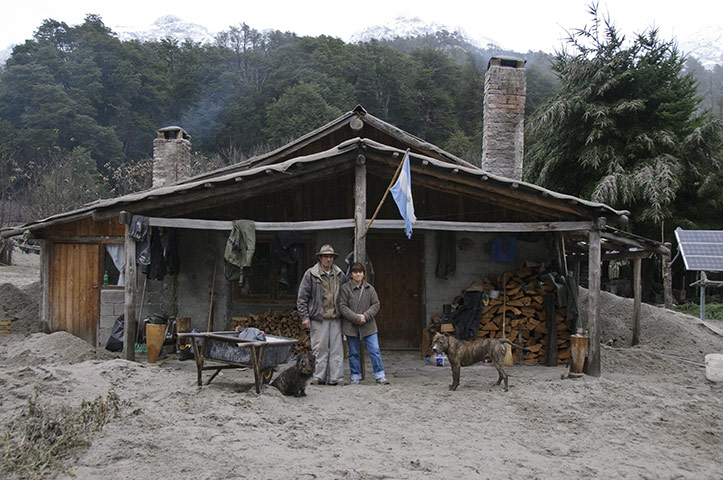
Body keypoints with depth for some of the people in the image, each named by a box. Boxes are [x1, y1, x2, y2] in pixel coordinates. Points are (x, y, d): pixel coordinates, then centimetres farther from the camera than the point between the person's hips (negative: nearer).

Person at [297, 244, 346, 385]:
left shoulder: (339, 275, 13)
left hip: (335, 318, 4)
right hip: (318, 318, -4)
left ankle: (335, 378, 6)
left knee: (336, 349, 2)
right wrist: (304, 317, -5)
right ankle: (318, 377, 6)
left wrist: (343, 314, 13)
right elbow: (302, 297, 1)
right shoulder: (310, 274, 0)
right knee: (319, 348, -2)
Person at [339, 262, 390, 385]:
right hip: (351, 326, -2)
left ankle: (379, 376, 6)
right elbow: (343, 306, -8)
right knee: (354, 353, 8)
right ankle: (356, 376, 18)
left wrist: (365, 316, -12)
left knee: (375, 351, -2)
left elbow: (376, 305, 5)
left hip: (368, 325, 2)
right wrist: (356, 318, -16)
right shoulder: (345, 288, -3)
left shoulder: (370, 289, 6)